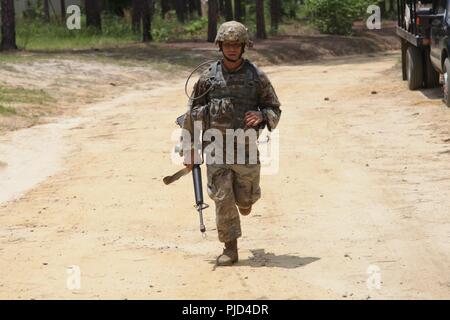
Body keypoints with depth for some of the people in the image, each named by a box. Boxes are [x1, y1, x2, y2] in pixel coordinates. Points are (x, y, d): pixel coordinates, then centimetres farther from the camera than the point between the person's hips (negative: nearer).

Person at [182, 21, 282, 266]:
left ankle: (245, 198, 46)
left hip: (245, 147, 0)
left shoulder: (257, 77, -1)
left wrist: (261, 116, -18)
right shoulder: (208, 77, 1)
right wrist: (190, 148, 4)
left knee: (245, 200, 8)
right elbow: (192, 113, 6)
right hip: (217, 149, 0)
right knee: (222, 199, -5)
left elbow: (275, 110, 5)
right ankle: (230, 248, 3)